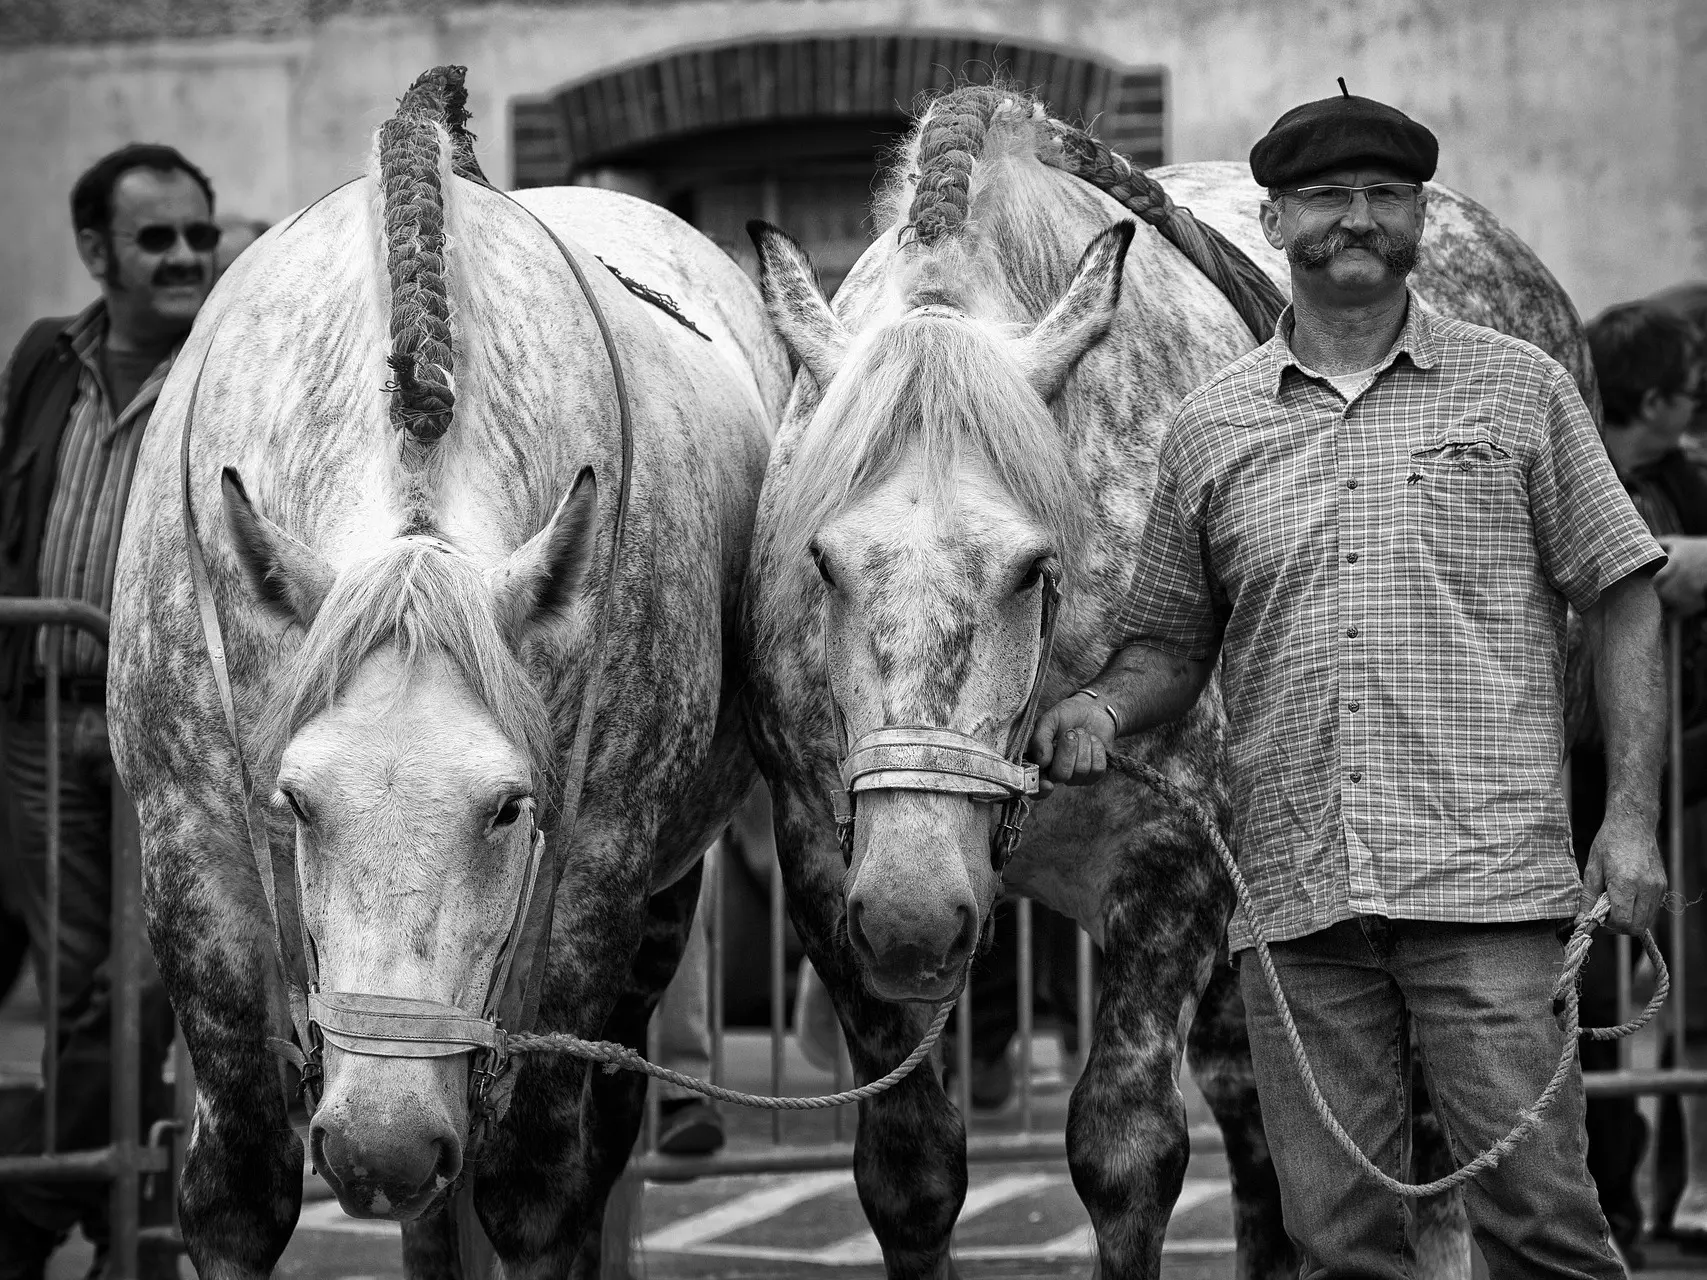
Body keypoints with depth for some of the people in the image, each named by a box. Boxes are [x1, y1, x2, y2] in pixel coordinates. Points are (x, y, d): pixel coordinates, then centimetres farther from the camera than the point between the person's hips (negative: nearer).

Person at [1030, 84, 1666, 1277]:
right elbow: (1172, 641, 19)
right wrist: (1104, 707, -4)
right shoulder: (1209, 429, 12)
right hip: (1296, 897, 2)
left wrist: (1631, 816, -2)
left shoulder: (1519, 389, 7)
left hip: (1488, 875, -2)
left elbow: (1622, 600, 7)